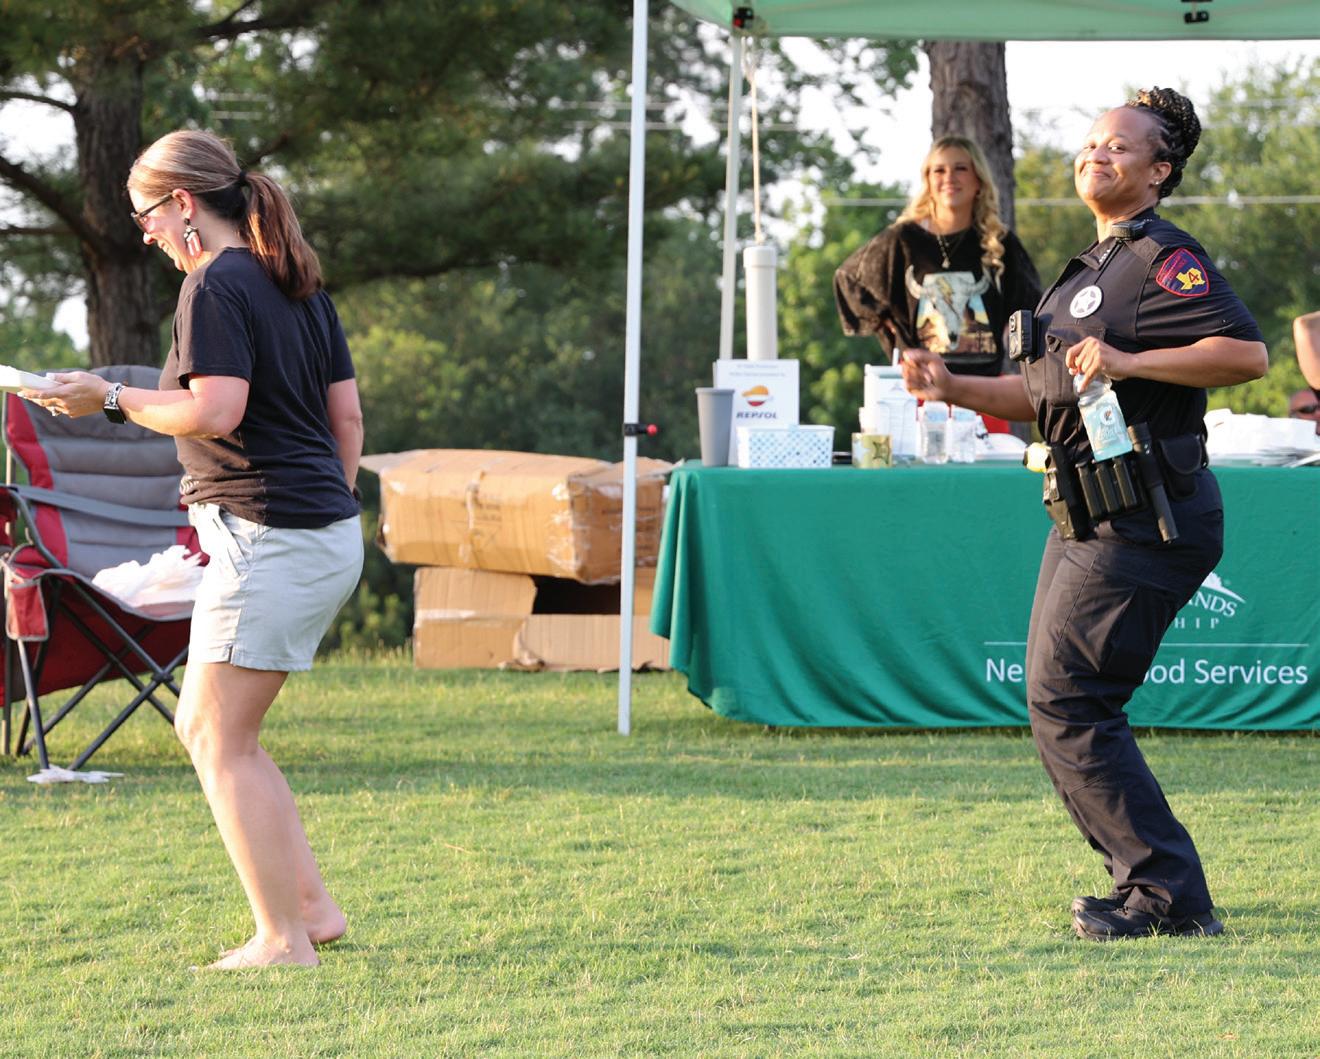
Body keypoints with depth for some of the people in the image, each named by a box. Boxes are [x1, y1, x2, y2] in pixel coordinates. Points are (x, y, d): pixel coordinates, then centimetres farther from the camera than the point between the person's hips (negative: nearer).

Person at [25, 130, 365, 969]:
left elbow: (215, 411, -21)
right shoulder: (299, 285, 16)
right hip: (330, 538, 9)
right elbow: (347, 413, 17)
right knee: (205, 727, 16)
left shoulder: (217, 285, -11)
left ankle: (283, 940, 0)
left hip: (268, 541, -9)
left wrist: (112, 399, -9)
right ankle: (313, 906, 14)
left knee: (224, 743, -1)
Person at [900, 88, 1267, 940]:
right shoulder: (1095, 267, 20)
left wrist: (1129, 361, -25)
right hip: (1091, 518, 10)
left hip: (1143, 525, -10)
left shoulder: (1165, 259, -10)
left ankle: (1169, 895, -10)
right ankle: (1149, 883, 19)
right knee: (1059, 704, 12)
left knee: (1066, 704, -13)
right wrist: (954, 388, 11)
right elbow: (1046, 395, 25)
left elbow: (1248, 353, -24)